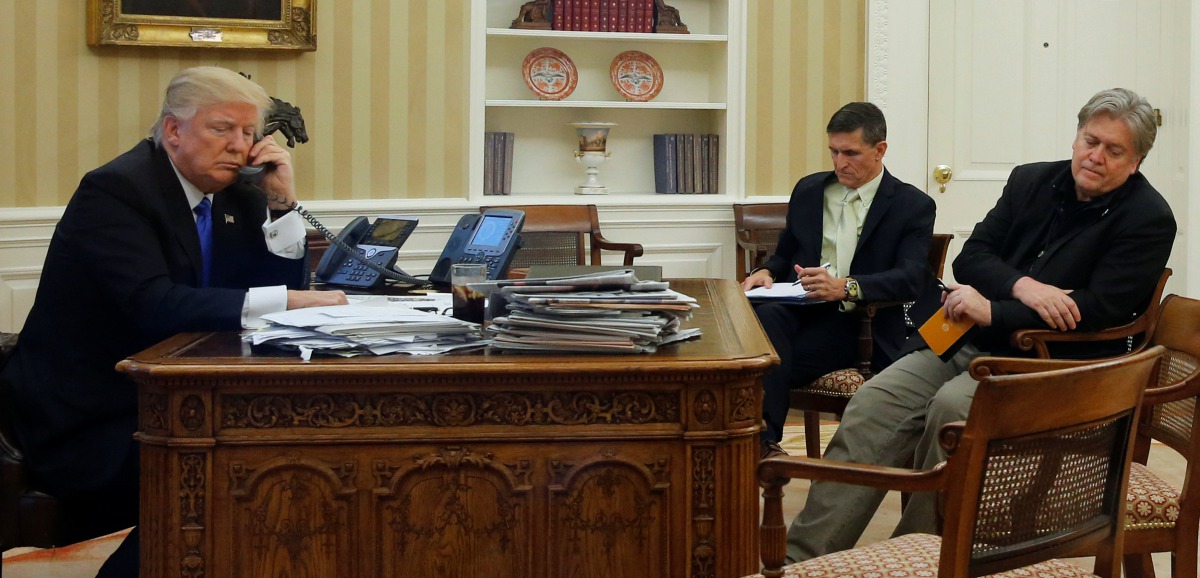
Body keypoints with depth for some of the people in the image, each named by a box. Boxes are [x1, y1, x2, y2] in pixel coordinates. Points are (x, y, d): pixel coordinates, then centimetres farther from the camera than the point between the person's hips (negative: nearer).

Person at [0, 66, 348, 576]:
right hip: (88, 429, -8)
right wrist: (285, 301, -37)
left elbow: (281, 281, 6)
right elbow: (153, 305, -30)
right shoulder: (115, 189, -15)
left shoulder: (230, 193, 8)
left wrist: (281, 201, -6)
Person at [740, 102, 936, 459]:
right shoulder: (809, 190, 20)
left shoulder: (913, 206, 5)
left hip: (859, 325, -4)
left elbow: (911, 278, -10)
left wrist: (846, 287, -28)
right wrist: (766, 273, 1)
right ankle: (764, 439, -35)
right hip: (799, 309, 4)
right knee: (762, 315, -35)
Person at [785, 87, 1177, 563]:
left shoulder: (1148, 219, -3)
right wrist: (1022, 287, -13)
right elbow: (970, 257, 10)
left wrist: (993, 311, -16)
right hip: (971, 342, 6)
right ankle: (799, 556, -20)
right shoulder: (1032, 181, 14)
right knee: (874, 402, -17)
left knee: (953, 405, -34)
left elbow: (1100, 309, -14)